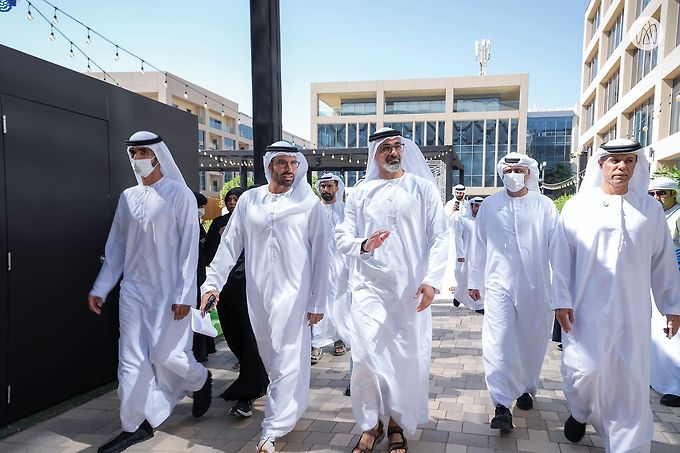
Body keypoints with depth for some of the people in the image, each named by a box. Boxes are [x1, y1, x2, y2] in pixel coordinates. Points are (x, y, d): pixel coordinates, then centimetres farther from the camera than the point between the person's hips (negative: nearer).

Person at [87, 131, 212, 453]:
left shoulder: (179, 194, -8)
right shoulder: (127, 197, 9)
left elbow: (189, 246, -10)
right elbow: (116, 246, 12)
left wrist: (183, 294, -15)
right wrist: (100, 288, 9)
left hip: (169, 291, -5)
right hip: (133, 289, 5)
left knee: (164, 354, 0)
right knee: (131, 359, 5)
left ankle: (201, 380, 31)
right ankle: (134, 426, 19)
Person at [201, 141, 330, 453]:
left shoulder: (310, 204, -3)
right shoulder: (248, 200, 4)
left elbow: (320, 255, -2)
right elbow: (230, 245, 6)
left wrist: (318, 302, -4)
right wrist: (212, 283, -4)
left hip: (294, 294, -3)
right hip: (257, 293, 4)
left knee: (287, 362, -2)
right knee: (271, 359, 16)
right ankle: (288, 409, 38)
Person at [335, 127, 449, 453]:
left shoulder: (422, 188, 3)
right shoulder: (361, 193, 8)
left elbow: (439, 237, -1)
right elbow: (342, 238, 5)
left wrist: (432, 279, -12)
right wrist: (364, 245, -16)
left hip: (411, 290, 0)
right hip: (370, 288, 1)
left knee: (408, 358, 5)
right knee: (367, 357, -3)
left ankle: (397, 424, 27)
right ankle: (370, 425, 19)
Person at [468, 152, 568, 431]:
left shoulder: (544, 206, 2)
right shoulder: (489, 206, 5)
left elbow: (557, 246, 2)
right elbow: (478, 245, 9)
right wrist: (474, 281, 12)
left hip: (535, 287, 1)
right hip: (499, 284, 0)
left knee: (532, 342, 13)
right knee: (498, 341, -11)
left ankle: (526, 388, 36)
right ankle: (502, 405, -7)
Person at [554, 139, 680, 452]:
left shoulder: (649, 208, 4)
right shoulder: (577, 206, -1)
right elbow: (563, 257, -1)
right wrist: (561, 301, -6)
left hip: (633, 313, 2)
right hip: (587, 310, -2)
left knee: (630, 382, 7)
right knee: (585, 371, 2)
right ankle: (580, 414, 34)